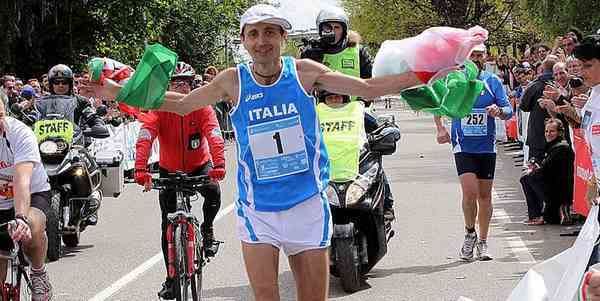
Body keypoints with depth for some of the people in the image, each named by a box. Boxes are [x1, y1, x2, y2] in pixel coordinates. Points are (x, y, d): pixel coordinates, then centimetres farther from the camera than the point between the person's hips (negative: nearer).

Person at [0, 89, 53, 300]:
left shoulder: (20, 134, -27)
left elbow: (22, 181, -39)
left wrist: (21, 218, -54)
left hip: (33, 195, -3)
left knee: (31, 229, -35)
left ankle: (39, 274, -8)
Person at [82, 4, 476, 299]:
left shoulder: (304, 72, -4)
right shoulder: (233, 81, -3)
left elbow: (368, 88, -1)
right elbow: (183, 103, 8)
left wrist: (425, 74, -10)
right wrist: (118, 92, 3)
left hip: (308, 205, 0)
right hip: (257, 209, 0)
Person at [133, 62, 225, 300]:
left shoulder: (201, 107, -18)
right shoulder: (159, 108, -18)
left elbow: (215, 136, -30)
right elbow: (145, 138, -30)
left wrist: (218, 165, -48)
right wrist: (141, 169, -46)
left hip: (199, 166, -1)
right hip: (169, 169, 1)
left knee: (213, 192, -32)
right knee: (168, 225, -2)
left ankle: (207, 230, -1)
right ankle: (171, 278, 9)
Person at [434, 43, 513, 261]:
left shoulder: (493, 81, 2)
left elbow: (509, 110, -2)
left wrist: (499, 111, -25)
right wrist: (440, 129, 2)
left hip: (486, 147, 2)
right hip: (463, 146, -2)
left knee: (485, 195, 7)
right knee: (470, 192, -16)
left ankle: (483, 242, 20)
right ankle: (470, 234, 8)